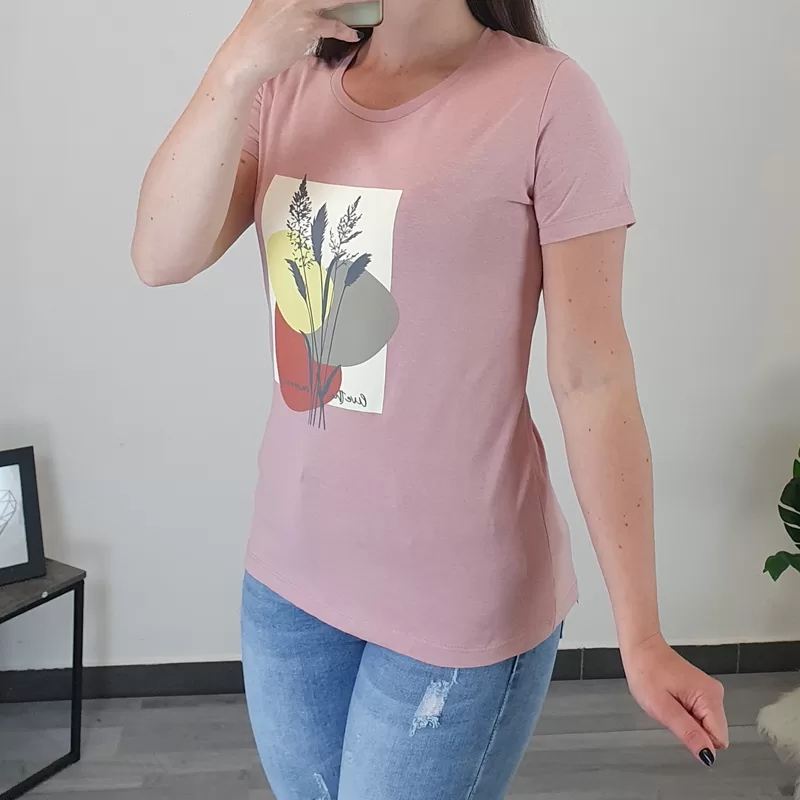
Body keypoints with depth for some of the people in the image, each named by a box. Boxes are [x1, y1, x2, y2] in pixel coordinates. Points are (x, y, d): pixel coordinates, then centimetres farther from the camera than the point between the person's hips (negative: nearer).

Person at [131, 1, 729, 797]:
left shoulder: (546, 97, -13)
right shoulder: (288, 87, 3)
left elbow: (590, 377, -13)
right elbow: (161, 258, -9)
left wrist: (640, 635, -11)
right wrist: (240, 64, -21)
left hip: (458, 598, -5)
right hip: (287, 574, 5)